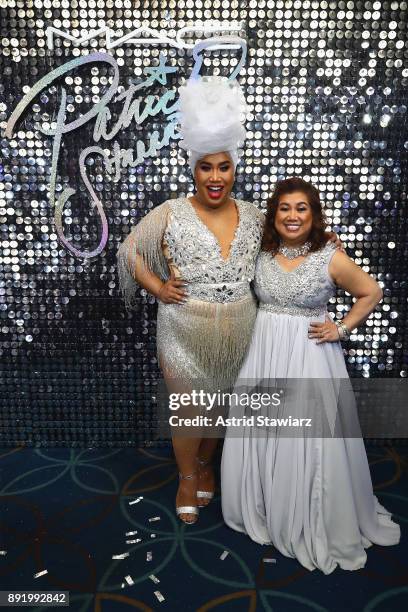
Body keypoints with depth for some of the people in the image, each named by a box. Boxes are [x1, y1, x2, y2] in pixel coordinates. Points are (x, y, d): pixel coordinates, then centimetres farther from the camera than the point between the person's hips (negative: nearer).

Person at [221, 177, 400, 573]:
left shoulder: (331, 258, -8)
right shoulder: (262, 255, 3)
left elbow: (372, 293, 3)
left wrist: (343, 329, -5)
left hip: (309, 359, -4)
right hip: (264, 355, 4)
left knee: (308, 442, 4)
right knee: (259, 436, 12)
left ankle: (314, 525, 29)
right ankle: (265, 512, 36)